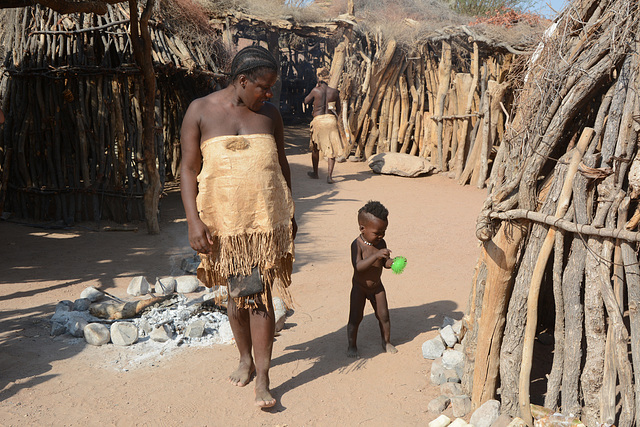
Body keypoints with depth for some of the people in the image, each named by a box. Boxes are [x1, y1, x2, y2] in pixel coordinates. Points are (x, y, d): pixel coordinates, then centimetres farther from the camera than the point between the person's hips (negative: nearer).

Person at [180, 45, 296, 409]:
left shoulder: (270, 114, 6)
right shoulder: (201, 111, -1)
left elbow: (281, 164, 15)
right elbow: (188, 168, -2)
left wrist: (289, 214, 17)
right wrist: (194, 220, -11)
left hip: (266, 221, 1)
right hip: (223, 221, 0)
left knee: (260, 296, -2)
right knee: (236, 294, 12)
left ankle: (263, 379, 7)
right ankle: (246, 359, 35)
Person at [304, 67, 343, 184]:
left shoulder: (315, 91, -5)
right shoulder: (334, 92, 2)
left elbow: (306, 101, 14)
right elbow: (338, 109, 11)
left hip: (318, 120, -1)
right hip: (331, 120, 1)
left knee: (315, 148, 18)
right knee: (332, 149, 1)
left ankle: (315, 173, 29)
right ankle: (329, 175, -12)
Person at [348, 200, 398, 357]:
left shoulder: (381, 243, -7)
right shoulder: (357, 244, -23)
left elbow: (385, 263, 0)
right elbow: (358, 267, -34)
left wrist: (393, 262, -23)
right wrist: (376, 255, -43)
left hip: (377, 286, 4)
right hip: (359, 286, -4)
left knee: (383, 316, 8)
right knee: (355, 317, -1)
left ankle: (386, 342, 29)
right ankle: (352, 345, 18)